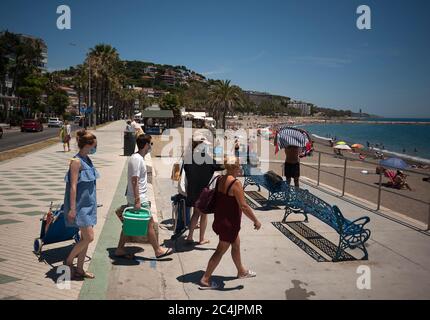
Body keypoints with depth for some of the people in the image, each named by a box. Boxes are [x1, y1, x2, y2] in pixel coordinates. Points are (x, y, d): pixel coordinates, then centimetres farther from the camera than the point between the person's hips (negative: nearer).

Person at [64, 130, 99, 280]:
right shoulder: (76, 161, -16)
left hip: (88, 203, 9)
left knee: (85, 238, 12)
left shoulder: (87, 160, 10)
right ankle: (68, 261, 13)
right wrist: (72, 208, -20)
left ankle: (79, 269, 22)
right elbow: (73, 186, -19)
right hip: (80, 205, -9)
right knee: (89, 237, -7)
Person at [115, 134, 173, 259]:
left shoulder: (138, 157, 12)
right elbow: (134, 181, -22)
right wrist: (137, 201, -22)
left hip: (137, 198, 10)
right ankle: (158, 250, 12)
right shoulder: (137, 159, -19)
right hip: (139, 199, -10)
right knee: (150, 223, 0)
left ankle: (120, 250, 21)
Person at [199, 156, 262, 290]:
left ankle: (241, 271, 44)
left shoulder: (220, 179, 0)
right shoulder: (235, 183, -24)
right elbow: (243, 206, -23)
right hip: (229, 222, -9)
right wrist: (256, 221, -14)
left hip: (220, 218, 9)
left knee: (236, 244, 25)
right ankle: (205, 280, 15)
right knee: (221, 251, 5)